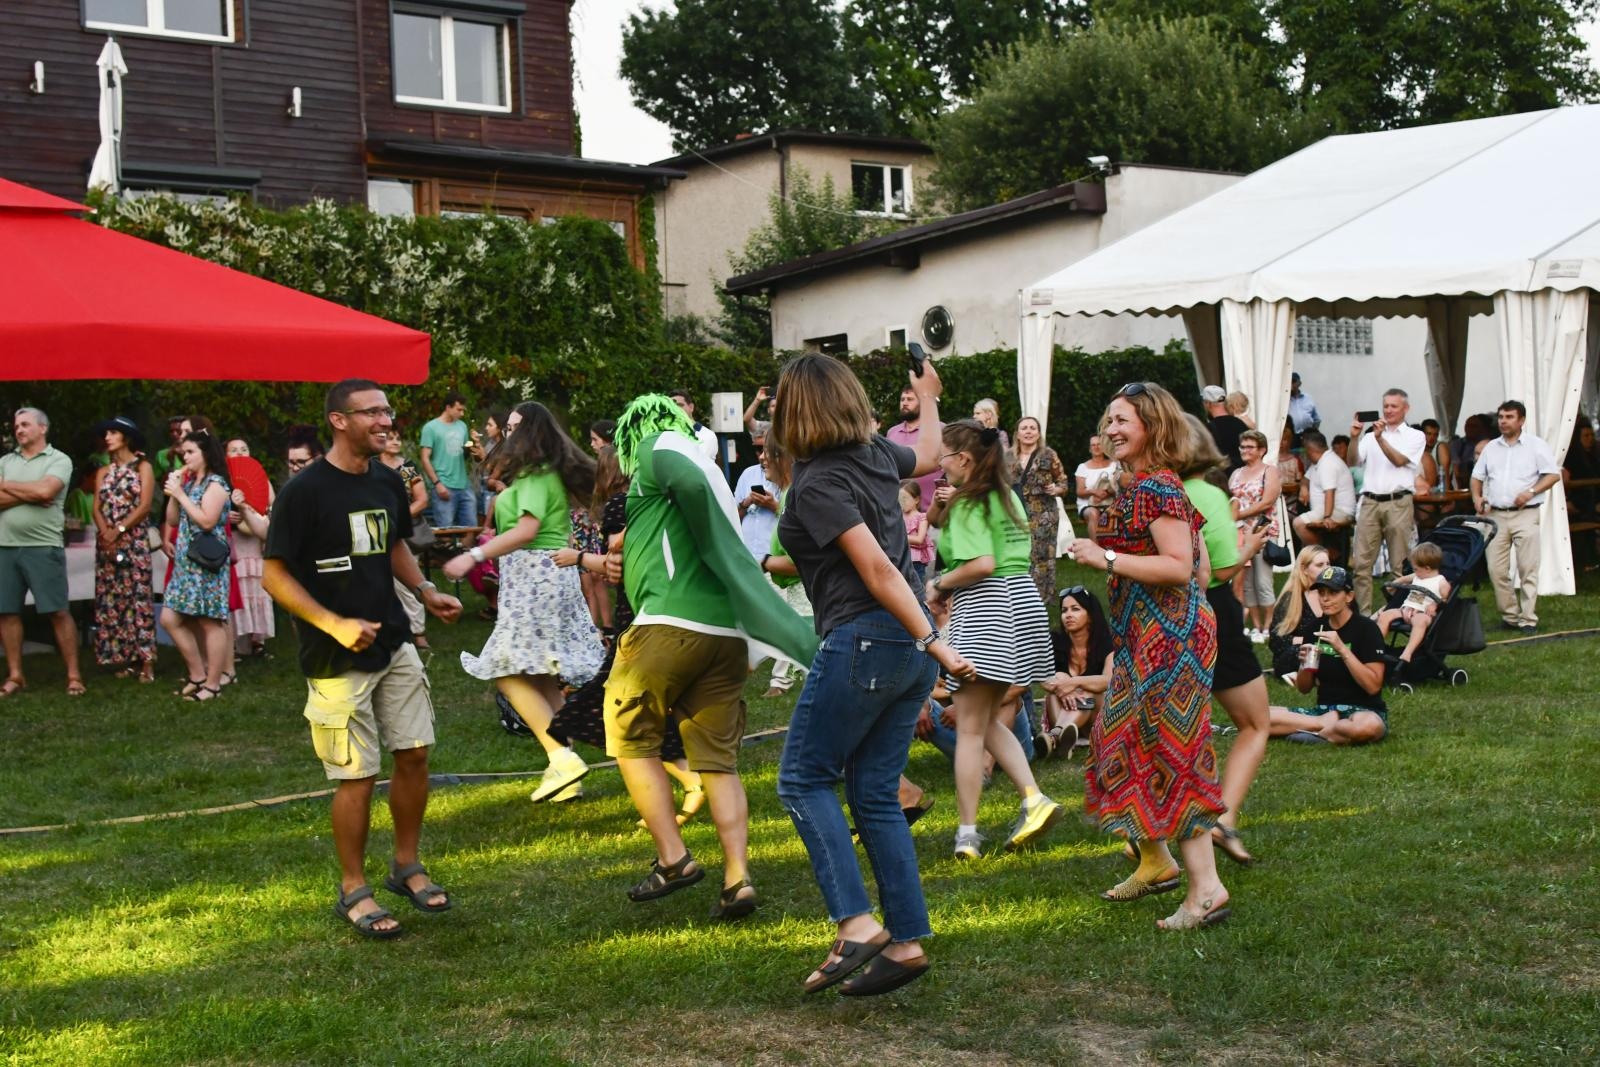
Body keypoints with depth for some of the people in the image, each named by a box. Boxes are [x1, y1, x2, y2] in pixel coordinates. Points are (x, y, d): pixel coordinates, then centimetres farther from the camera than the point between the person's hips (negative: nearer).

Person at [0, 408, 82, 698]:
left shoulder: (59, 460, 0)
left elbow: (45, 491, -17)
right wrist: (30, 494, -10)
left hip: (43, 547, -5)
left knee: (57, 612, -4)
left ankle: (73, 675, 0)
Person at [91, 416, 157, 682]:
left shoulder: (142, 467, 3)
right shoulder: (103, 472, 17)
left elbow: (145, 505, -7)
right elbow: (97, 508, 8)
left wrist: (118, 530, -14)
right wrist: (105, 532, -11)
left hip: (134, 541, -5)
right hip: (106, 543, 5)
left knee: (138, 598, -10)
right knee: (110, 599, 1)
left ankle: (146, 662, -12)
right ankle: (125, 659, 5)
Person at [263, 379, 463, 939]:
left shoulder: (387, 482, 6)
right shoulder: (304, 490, -15)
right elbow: (273, 575, -14)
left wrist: (425, 590, 5)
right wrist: (335, 624, -24)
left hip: (394, 644, 6)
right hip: (338, 659, -6)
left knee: (414, 754, 8)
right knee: (358, 775, -2)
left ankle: (407, 866, 28)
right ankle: (353, 890, 16)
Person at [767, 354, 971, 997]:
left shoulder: (818, 483, -13)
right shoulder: (875, 455, 10)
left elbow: (879, 569, -19)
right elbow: (930, 455, 33)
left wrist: (932, 642, -19)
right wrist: (928, 398, 50)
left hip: (862, 639, -8)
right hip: (908, 648, 8)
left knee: (803, 779, 2)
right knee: (875, 793, 11)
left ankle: (856, 924, -8)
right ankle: (906, 941, 10)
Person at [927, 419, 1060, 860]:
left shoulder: (967, 504, -11)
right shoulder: (1008, 497, 16)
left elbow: (982, 564, -23)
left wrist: (940, 585, -7)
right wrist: (955, 588, 15)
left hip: (986, 609, -9)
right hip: (1023, 600, 9)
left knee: (970, 727, -2)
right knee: (988, 721, 18)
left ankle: (967, 831, 2)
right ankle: (1034, 798, 4)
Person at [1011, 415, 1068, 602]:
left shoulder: (1049, 455, -1)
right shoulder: (1010, 458, 9)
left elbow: (1063, 483, 2)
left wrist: (1055, 490, -18)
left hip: (1043, 516, -4)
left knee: (1041, 557, -5)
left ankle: (1042, 598, 2)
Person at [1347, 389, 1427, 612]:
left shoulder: (1414, 436, 7)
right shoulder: (1370, 434, 16)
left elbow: (1400, 460, -9)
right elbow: (1353, 462, 6)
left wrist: (1380, 438, -20)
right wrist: (1354, 438, -9)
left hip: (1398, 503, -3)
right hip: (1370, 502, 3)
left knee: (1400, 564, -1)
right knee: (1361, 562, -1)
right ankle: (1361, 612, 3)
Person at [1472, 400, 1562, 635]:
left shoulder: (1536, 446, 2)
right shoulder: (1491, 448, 16)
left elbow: (1553, 474, -4)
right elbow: (1477, 476, 23)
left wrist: (1531, 492, -16)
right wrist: (1476, 497, 4)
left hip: (1525, 514, -4)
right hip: (1496, 516, 4)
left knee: (1528, 570, -6)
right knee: (1496, 570, 1)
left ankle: (1528, 620, -3)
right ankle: (1510, 615, 12)